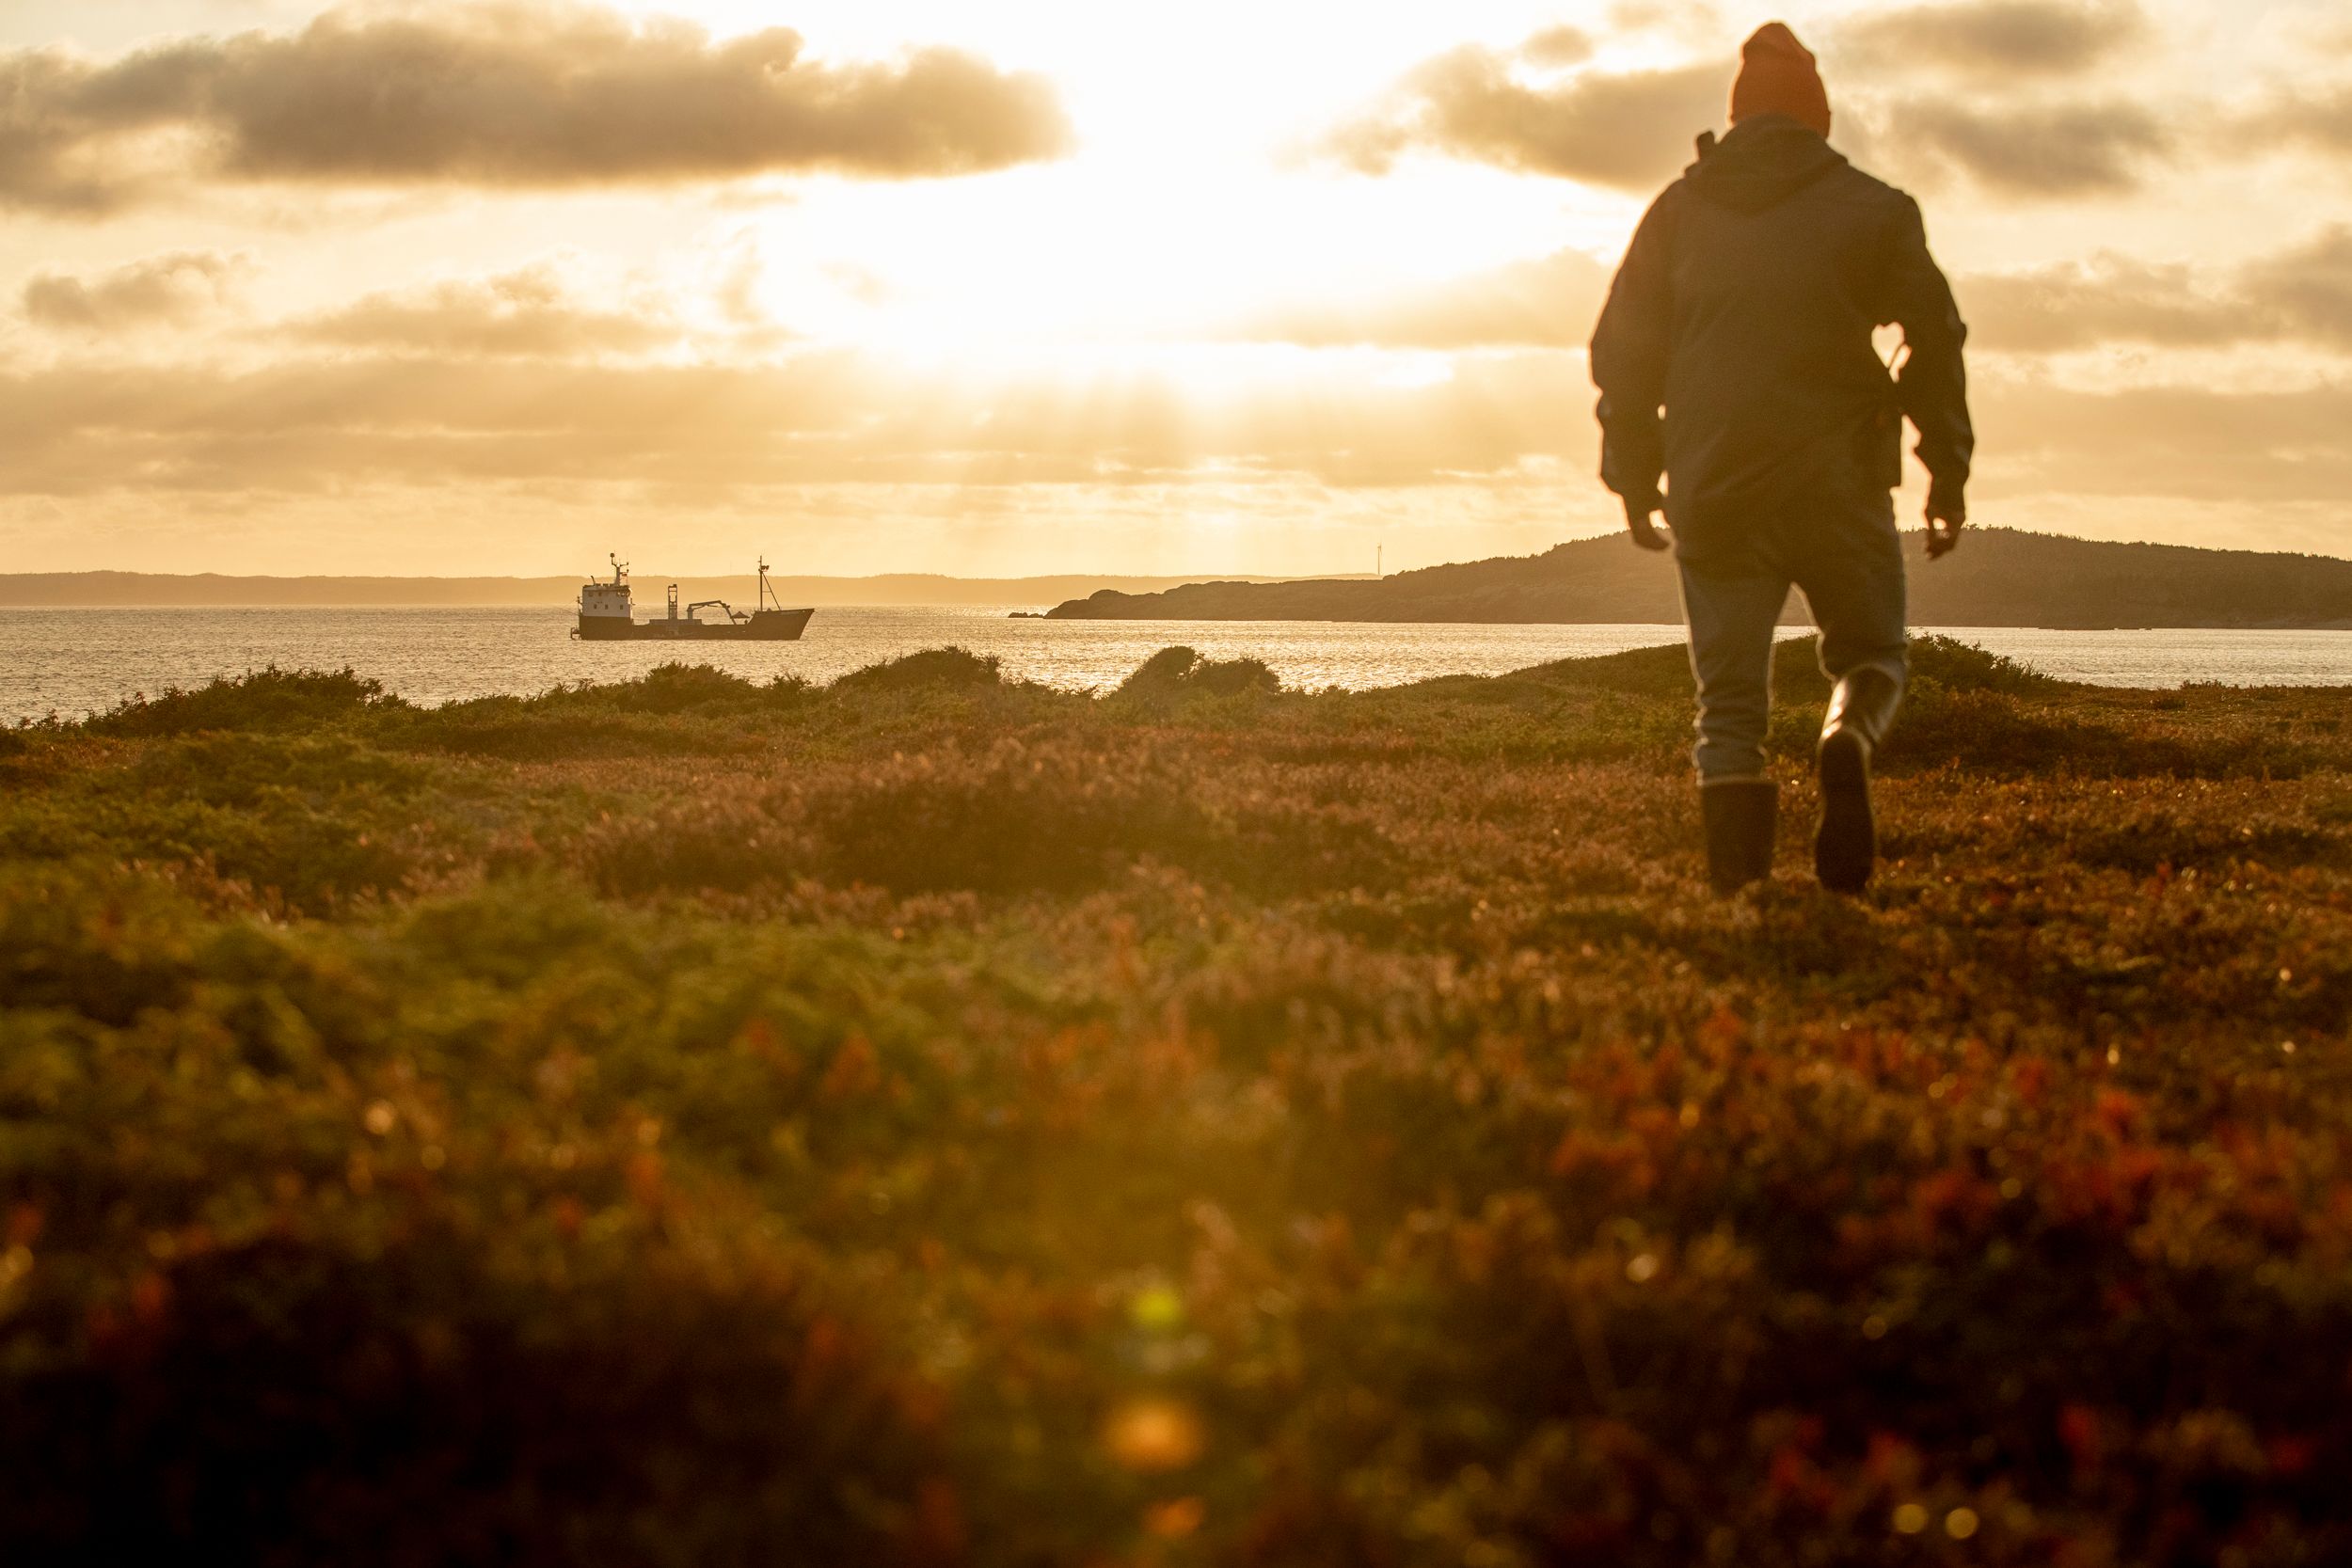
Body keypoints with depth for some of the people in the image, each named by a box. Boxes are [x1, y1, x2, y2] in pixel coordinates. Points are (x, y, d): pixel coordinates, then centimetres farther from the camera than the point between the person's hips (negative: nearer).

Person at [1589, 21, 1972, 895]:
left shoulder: (1678, 210, 11)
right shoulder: (1872, 209, 6)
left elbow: (1623, 350, 11)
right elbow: (1933, 340, 2)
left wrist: (1635, 479, 18)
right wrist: (1948, 471, 9)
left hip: (1712, 487, 1)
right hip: (1837, 482, -1)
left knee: (1729, 691, 5)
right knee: (1870, 654, 15)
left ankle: (1737, 875, -11)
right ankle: (1846, 751, -20)